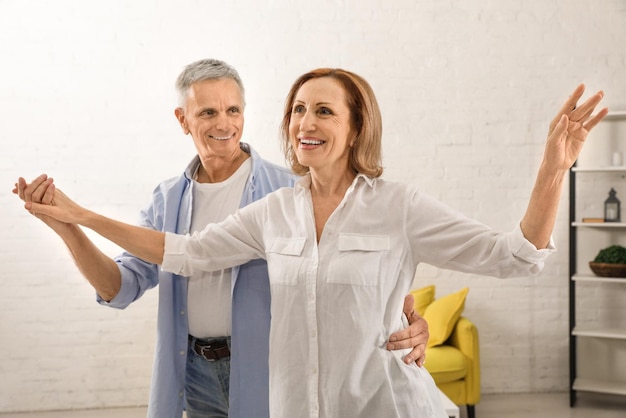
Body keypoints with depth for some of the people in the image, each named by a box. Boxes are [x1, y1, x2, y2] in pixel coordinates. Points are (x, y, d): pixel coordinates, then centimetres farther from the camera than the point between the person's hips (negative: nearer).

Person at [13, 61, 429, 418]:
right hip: (195, 370, 4)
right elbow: (121, 287, 1)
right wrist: (67, 227, -14)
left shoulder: (286, 190, -10)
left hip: (266, 370, -4)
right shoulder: (169, 199, 5)